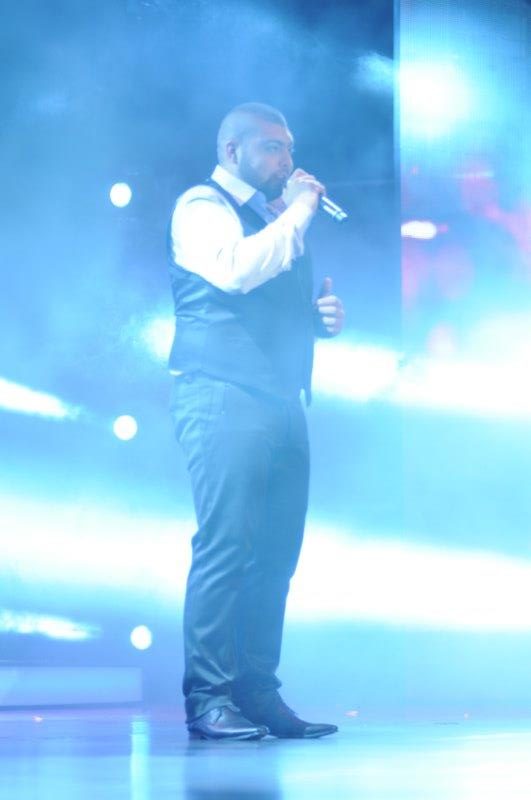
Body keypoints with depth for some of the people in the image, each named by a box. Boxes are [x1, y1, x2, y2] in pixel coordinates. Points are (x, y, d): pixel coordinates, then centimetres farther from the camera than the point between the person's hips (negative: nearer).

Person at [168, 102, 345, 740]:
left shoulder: (275, 218, 25)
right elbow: (236, 269, -20)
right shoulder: (201, 206, 0)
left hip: (280, 400, 8)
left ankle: (258, 693, 7)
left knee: (276, 552, 3)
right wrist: (297, 211, -9)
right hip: (222, 396, -8)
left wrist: (325, 314, 11)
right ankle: (208, 697, -11)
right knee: (225, 544, -13)